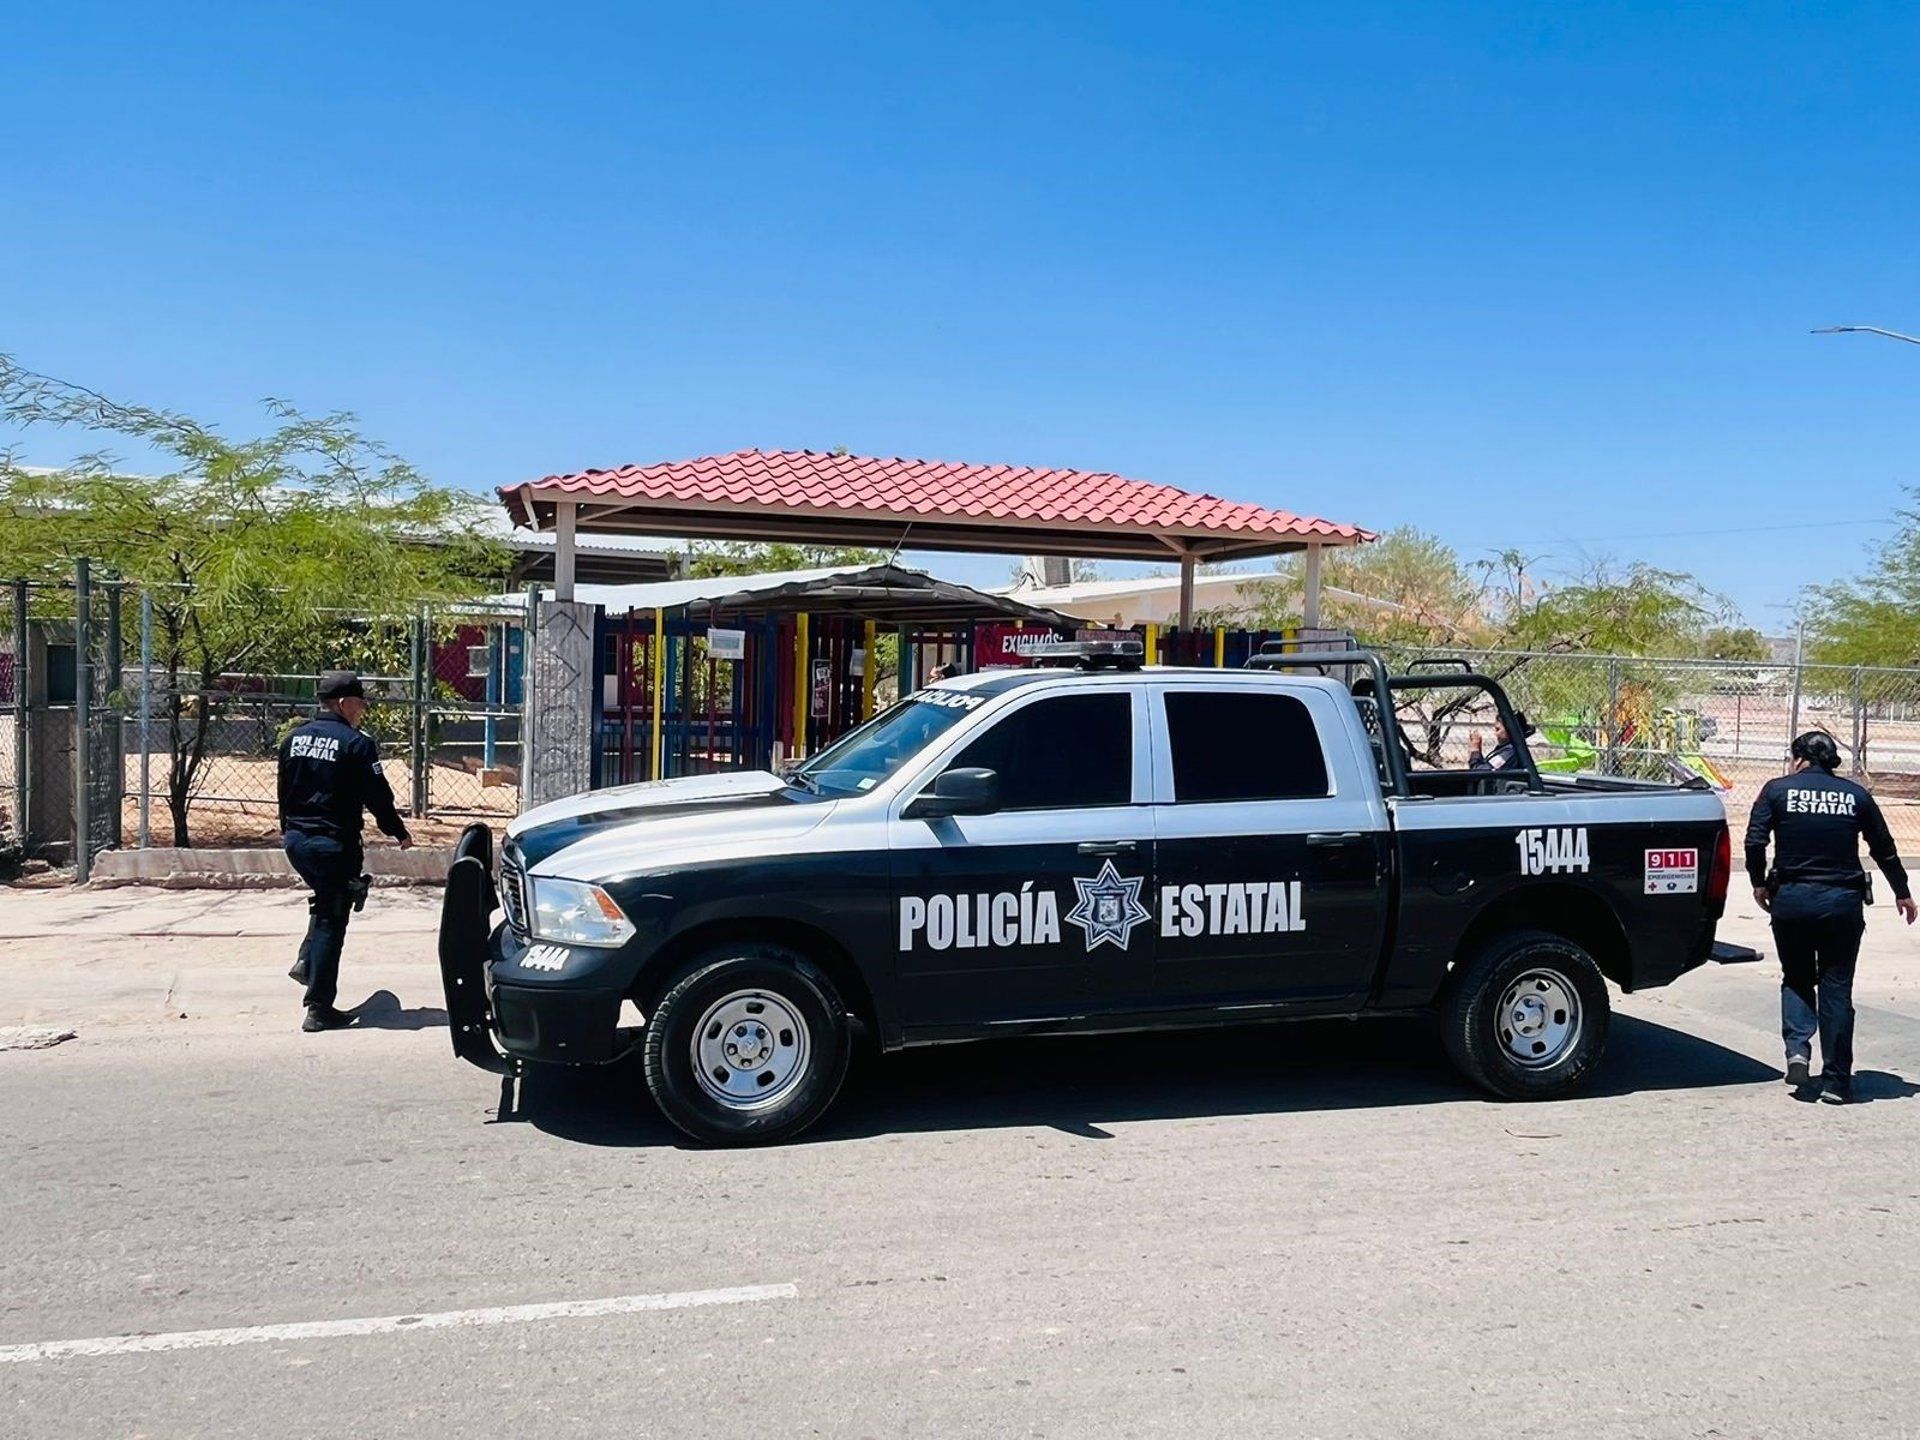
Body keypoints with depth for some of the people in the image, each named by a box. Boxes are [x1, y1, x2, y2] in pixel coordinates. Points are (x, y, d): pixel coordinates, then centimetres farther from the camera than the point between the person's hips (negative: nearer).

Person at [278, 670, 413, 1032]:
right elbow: (377, 796, -11)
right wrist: (399, 833, 3)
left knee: (325, 901, 30)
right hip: (333, 844, -7)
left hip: (296, 840, 7)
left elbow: (284, 791, 16)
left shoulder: (293, 739, 8)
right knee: (331, 922, 0)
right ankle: (319, 1009, 3)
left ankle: (307, 961, 16)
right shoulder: (356, 744, -13)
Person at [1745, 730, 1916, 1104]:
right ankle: (1836, 1081, 9)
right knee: (1836, 988, 8)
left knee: (1796, 978, 18)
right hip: (1843, 901, 1)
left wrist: (1759, 884, 6)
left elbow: (1755, 841, -9)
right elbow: (1884, 848, 14)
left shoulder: (1778, 789, 0)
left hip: (1791, 899, -1)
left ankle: (1798, 1049, -3)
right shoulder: (1856, 795, 6)